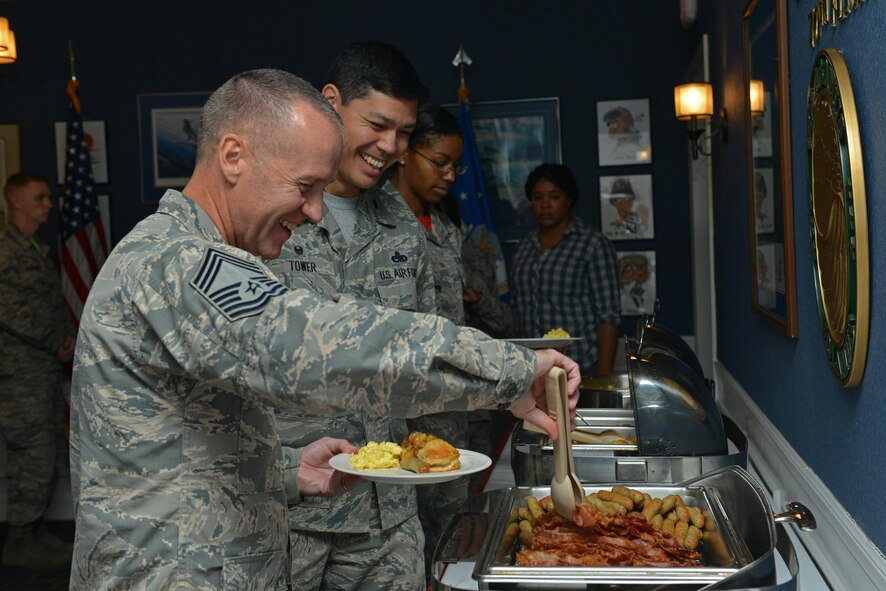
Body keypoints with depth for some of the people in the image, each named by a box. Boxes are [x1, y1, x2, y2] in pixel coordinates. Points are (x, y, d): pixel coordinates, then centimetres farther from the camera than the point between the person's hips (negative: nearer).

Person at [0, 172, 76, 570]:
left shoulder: (38, 250, 17)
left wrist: (67, 338, 3)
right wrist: (58, 342, -11)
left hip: (47, 367, 9)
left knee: (44, 454, 13)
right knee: (33, 455, -6)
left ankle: (36, 533, 22)